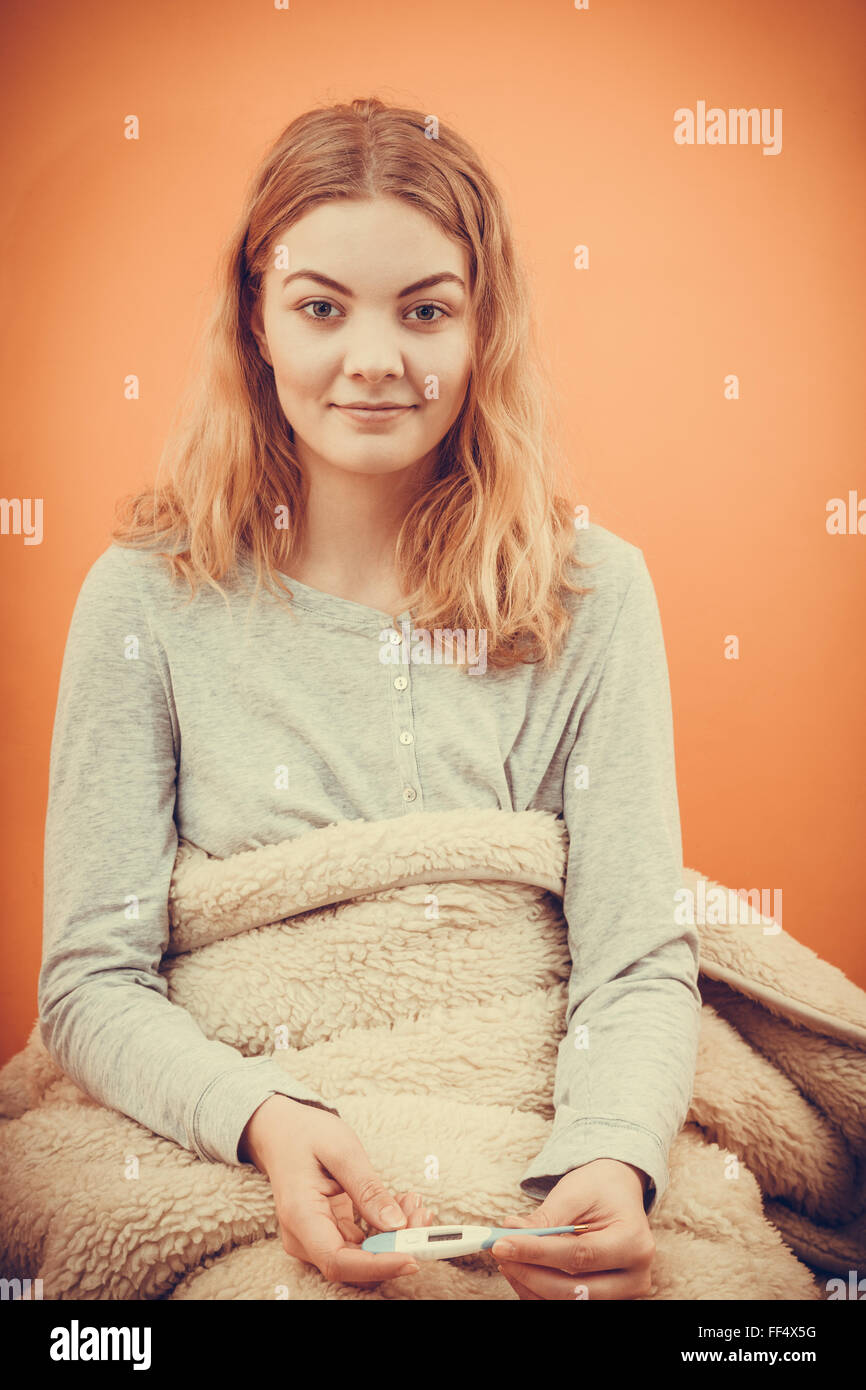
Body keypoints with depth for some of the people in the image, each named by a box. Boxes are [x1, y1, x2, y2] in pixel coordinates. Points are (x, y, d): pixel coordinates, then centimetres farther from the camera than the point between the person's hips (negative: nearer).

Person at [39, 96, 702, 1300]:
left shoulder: (593, 592, 1)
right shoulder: (152, 599, -2)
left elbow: (639, 967, -2)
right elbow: (94, 984, -2)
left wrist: (610, 1160, -22)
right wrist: (266, 1117, -21)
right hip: (242, 1193, -1)